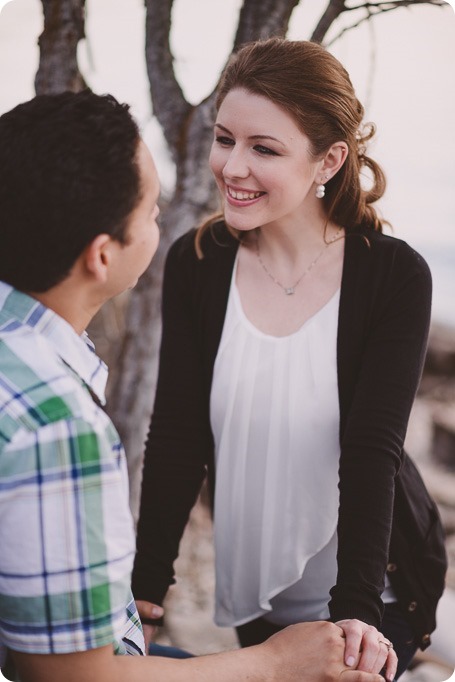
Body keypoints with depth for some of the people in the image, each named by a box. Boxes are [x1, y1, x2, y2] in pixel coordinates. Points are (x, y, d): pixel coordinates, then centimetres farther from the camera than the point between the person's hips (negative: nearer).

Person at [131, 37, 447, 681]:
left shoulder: (396, 277, -17)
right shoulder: (196, 264, -9)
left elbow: (371, 450, -20)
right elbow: (176, 436, -7)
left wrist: (357, 606, -30)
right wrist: (145, 589, -12)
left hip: (374, 587, -3)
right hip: (252, 585, 3)